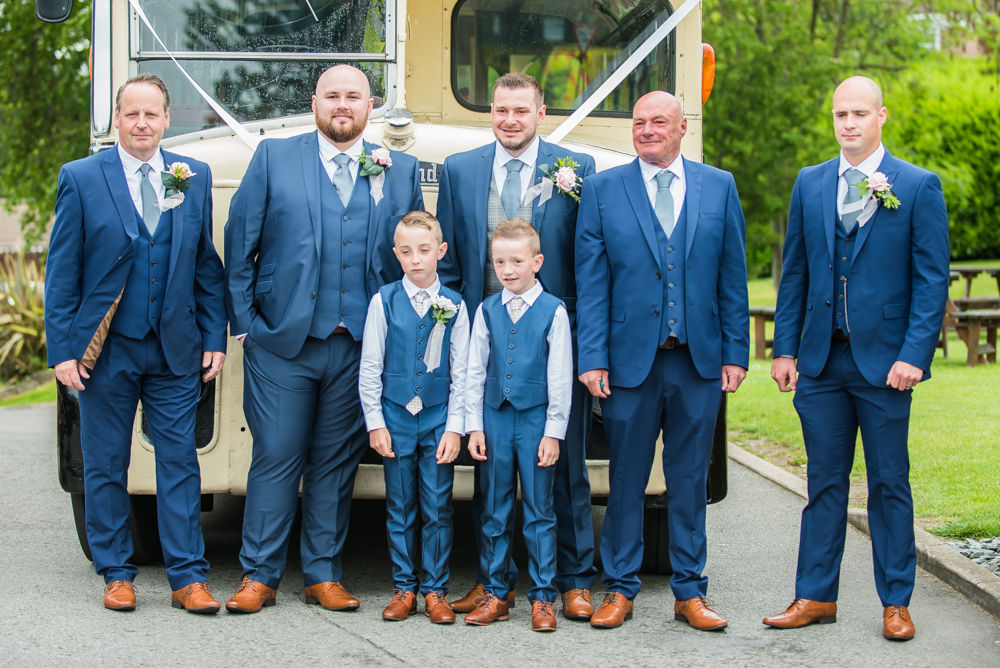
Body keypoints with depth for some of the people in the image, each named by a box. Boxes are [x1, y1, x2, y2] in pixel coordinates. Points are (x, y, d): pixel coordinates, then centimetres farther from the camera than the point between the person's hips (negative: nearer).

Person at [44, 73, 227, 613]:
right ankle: (116, 574, 18)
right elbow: (62, 273, -1)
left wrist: (214, 337, 3)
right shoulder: (80, 178, 0)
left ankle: (188, 577, 6)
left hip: (175, 348, 1)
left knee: (179, 461, 1)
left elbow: (207, 265, 9)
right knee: (105, 466, 6)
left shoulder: (194, 178, 7)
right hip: (104, 347, -1)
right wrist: (62, 348, -6)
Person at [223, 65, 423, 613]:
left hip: (359, 346, 2)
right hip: (281, 341, -2)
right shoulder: (273, 158, 4)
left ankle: (323, 575, 17)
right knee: (276, 457, 0)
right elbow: (239, 245, 2)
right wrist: (244, 322, -3)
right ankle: (258, 576, 9)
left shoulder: (400, 171, 10)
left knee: (336, 461, 8)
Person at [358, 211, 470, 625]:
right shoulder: (385, 301, 1)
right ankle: (404, 588, 16)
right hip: (396, 417, 0)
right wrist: (375, 422, -1)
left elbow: (461, 373, 2)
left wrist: (454, 427, -4)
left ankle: (435, 590, 11)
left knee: (438, 508, 1)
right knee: (399, 507, 6)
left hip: (439, 419, 0)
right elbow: (370, 367, 3)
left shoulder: (453, 306, 0)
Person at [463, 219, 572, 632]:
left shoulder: (553, 311, -4)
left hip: (536, 420, -3)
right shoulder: (487, 311, 6)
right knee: (494, 511, 8)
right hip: (495, 419, 3)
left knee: (539, 512, 2)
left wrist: (553, 432, -6)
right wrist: (474, 426, 4)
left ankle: (542, 598, 10)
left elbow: (560, 378, -3)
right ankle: (495, 594, 17)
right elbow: (475, 372, 9)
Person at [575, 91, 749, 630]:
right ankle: (619, 590, 16)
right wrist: (592, 358, -7)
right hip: (630, 359, -1)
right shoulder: (601, 190, 4)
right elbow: (590, 283, 0)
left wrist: (735, 353, 2)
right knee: (625, 479, 5)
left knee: (690, 480, 8)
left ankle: (689, 592, 16)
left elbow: (732, 277, 7)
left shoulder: (719, 187, 8)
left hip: (698, 361, 1)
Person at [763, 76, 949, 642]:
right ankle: (816, 597, 17)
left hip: (885, 360, -3)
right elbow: (795, 273, 12)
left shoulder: (918, 187, -2)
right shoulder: (809, 184, 9)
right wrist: (785, 349, 7)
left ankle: (896, 602, 15)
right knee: (825, 482, 9)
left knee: (890, 484, 5)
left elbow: (932, 280, -4)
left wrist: (914, 354, -12)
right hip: (821, 361, 3)